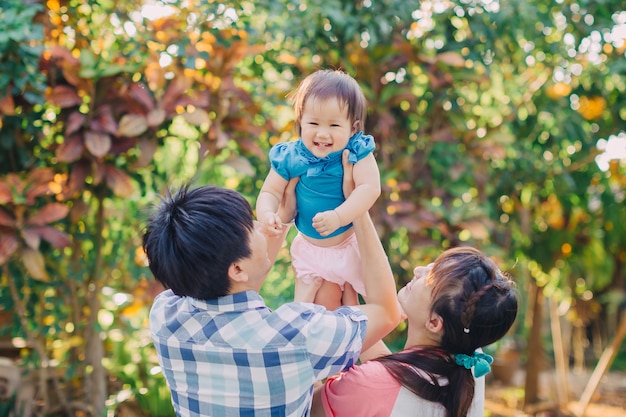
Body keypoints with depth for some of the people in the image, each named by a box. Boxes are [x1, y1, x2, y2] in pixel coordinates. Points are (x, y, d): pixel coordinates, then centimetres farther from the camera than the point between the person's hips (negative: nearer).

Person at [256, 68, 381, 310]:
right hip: (311, 251, 1)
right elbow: (270, 192, -7)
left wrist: (338, 217, -41)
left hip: (352, 243, -1)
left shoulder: (357, 153, -19)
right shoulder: (290, 157, -13)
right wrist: (266, 215, -30)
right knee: (323, 308, 10)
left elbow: (370, 188, -30)